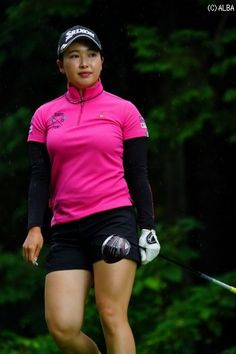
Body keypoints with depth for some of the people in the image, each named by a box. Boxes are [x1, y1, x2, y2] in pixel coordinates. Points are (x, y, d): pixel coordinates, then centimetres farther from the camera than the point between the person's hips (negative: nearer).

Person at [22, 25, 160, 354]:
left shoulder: (124, 111, 6)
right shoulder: (45, 115, 12)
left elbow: (138, 175, 6)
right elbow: (39, 178, 10)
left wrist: (148, 228, -1)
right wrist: (34, 228, -2)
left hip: (114, 219, -3)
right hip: (66, 231, 3)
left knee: (112, 317, -14)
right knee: (62, 328, -10)